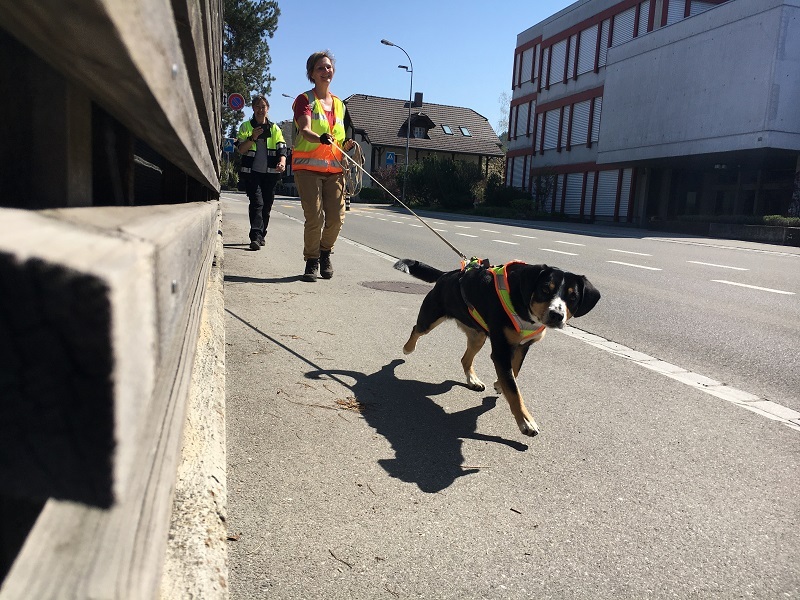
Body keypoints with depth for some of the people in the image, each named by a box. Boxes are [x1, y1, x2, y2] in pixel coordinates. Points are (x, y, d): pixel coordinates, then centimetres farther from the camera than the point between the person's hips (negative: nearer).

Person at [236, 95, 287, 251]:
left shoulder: (275, 129, 14)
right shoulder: (246, 127, 10)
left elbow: (282, 149, 2)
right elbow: (240, 150, 2)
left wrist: (282, 162, -19)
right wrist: (252, 138, -14)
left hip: (270, 173, 2)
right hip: (252, 172, -2)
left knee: (267, 205, 5)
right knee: (257, 203, -16)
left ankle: (261, 236, 18)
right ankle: (255, 237, -23)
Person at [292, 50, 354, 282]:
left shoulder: (339, 104, 19)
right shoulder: (305, 100, 1)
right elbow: (305, 131, -18)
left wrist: (346, 145, 4)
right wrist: (321, 138, -39)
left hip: (334, 168, 5)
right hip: (308, 166, -4)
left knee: (337, 218, -4)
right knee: (315, 217, -12)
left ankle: (325, 253, 24)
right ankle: (311, 262, 7)